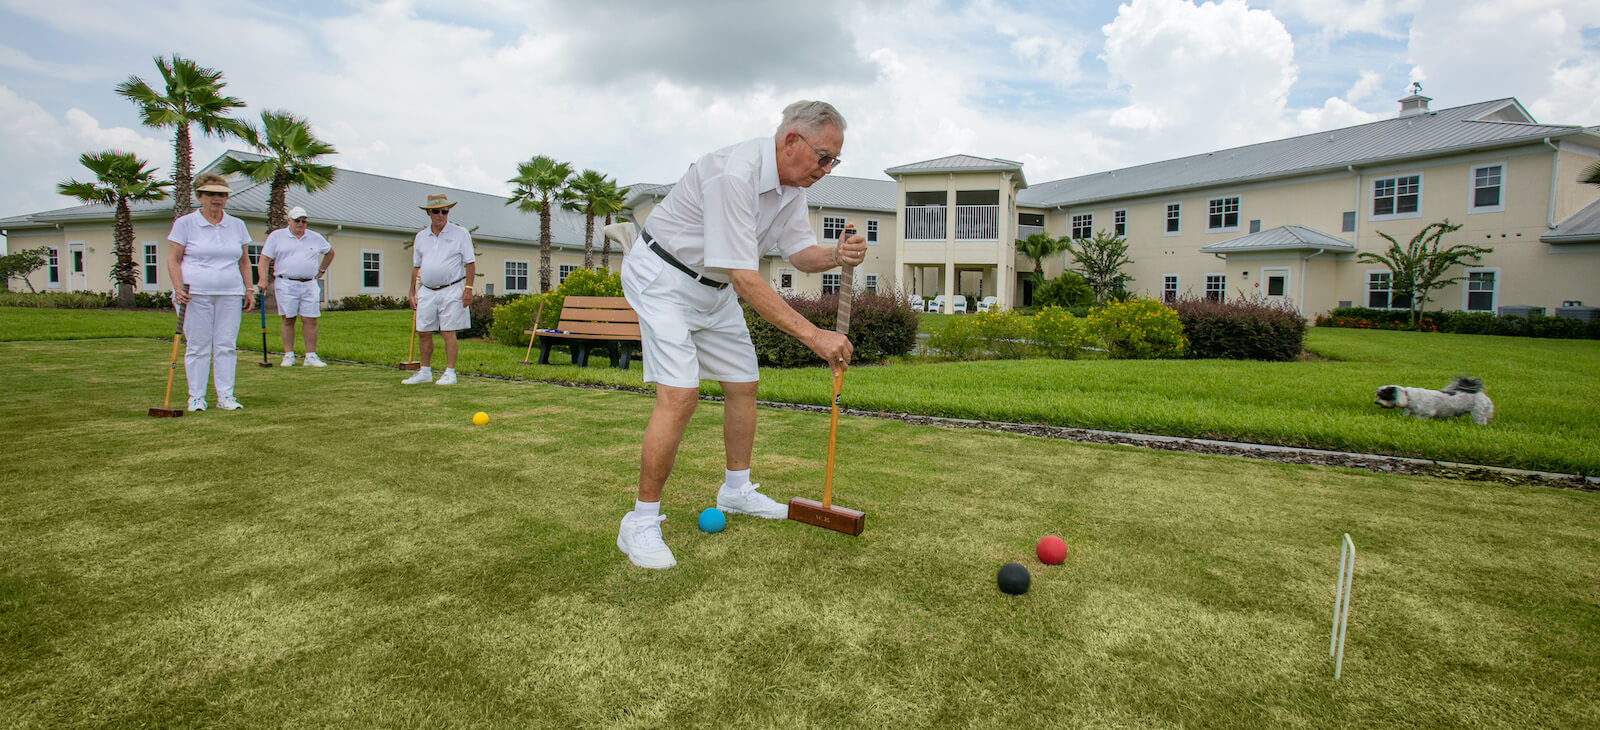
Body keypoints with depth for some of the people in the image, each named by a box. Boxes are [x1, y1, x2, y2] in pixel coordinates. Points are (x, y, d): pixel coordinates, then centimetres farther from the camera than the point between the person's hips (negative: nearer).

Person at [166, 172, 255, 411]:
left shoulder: (237, 225, 13)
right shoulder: (185, 223, 3)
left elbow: (244, 261, 18)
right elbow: (173, 259, 1)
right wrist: (178, 287, -12)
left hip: (230, 294, 3)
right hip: (195, 293, -3)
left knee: (226, 346, 2)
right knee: (197, 346, 0)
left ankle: (225, 396, 7)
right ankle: (196, 397, 7)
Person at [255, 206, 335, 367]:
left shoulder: (316, 238, 13)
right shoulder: (276, 236, 6)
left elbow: (330, 252, 30)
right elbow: (264, 259, 1)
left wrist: (321, 271, 23)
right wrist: (263, 279, -12)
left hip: (309, 285, 2)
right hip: (286, 284, -2)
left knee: (310, 321, -2)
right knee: (288, 320, 0)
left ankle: (311, 356, 2)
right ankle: (288, 356, 7)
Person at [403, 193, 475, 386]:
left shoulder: (460, 234, 2)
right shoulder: (421, 236, 15)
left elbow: (470, 264, -2)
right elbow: (416, 267, 18)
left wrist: (468, 288, -11)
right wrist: (412, 292, 13)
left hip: (451, 291, -5)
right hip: (426, 292, 5)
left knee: (448, 332, -5)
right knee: (423, 332, 6)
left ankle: (450, 372, 1)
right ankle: (425, 371, 18)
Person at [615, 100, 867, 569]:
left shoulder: (791, 184, -1)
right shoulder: (735, 175, -31)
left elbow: (800, 252, 3)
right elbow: (745, 279, -35)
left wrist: (837, 256, -20)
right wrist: (813, 335, -37)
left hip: (713, 287, 9)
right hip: (663, 278, -9)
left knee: (742, 383, 12)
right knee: (679, 395, -21)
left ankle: (736, 490, 30)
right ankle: (641, 522, -8)